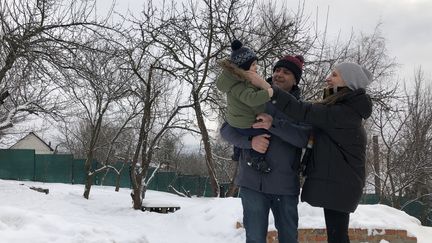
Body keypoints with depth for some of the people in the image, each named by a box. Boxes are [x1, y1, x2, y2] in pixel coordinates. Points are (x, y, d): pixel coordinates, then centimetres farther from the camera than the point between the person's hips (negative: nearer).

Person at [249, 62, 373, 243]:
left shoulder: (344, 112, -19)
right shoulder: (348, 109, 16)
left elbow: (303, 112, -25)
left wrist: (265, 86, -27)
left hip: (338, 184, -10)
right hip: (338, 183, 10)